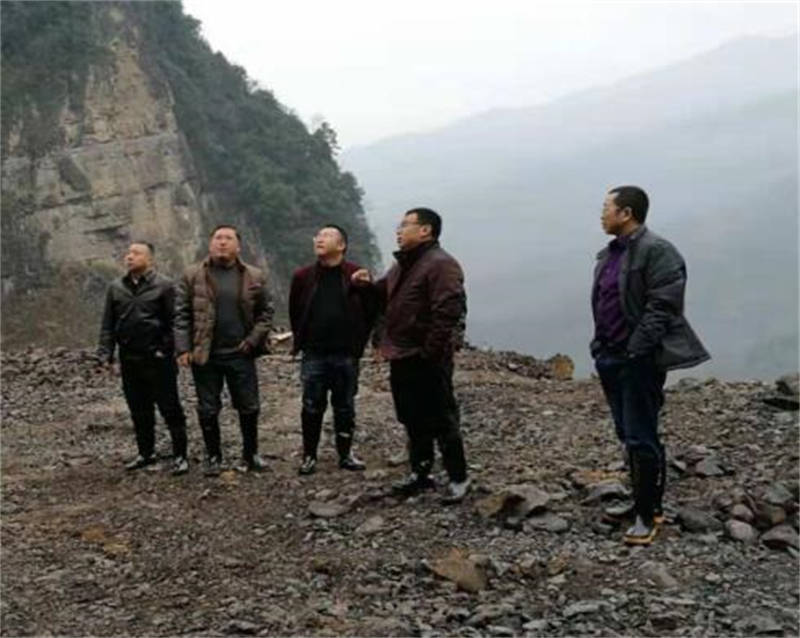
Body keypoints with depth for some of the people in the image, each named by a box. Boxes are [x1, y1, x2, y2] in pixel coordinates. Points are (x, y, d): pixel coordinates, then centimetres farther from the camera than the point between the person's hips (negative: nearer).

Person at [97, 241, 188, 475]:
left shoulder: (163, 286, -4)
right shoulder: (116, 288, 10)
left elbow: (174, 322, -6)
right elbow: (108, 325, 12)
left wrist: (166, 350, -12)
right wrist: (105, 354, 4)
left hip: (158, 360, -5)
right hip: (129, 360, 5)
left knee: (170, 409, -1)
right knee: (139, 411, 13)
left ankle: (180, 455, 5)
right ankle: (146, 453, 25)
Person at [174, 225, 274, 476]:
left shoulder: (254, 277, 4)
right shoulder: (192, 276, 1)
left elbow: (266, 311, 7)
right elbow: (181, 314, 0)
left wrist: (253, 340, -5)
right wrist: (183, 349, -8)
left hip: (240, 354, 1)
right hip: (205, 356, 0)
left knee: (249, 407, 6)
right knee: (208, 410, 6)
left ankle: (250, 455, 23)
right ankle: (213, 457, 20)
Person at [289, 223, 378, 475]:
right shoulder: (303, 276, 0)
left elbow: (370, 312, 2)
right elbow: (295, 312, 12)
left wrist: (358, 343, 1)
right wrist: (301, 341, 10)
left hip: (346, 355, -1)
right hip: (314, 356, 1)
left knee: (345, 407, 9)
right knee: (312, 407, 4)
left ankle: (345, 454, 21)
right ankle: (309, 456, 14)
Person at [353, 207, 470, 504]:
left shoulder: (440, 265, -16)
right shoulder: (402, 265, 16)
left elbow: (447, 313, -24)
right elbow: (386, 297, 29)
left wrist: (432, 353, -24)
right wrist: (369, 285, 8)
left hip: (426, 360, -9)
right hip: (401, 357, 9)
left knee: (441, 420, -2)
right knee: (412, 420, 16)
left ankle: (458, 477, 8)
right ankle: (420, 473, 28)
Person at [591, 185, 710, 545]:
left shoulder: (656, 252, -14)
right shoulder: (609, 254, 14)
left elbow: (661, 307, -19)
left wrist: (636, 351, -21)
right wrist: (600, 347, 12)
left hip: (640, 361, -9)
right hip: (612, 359, 9)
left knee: (641, 438, -5)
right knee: (628, 435, 14)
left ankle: (647, 515, 5)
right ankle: (645, 502, 26)